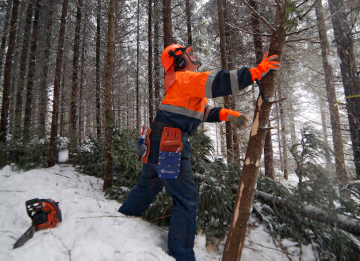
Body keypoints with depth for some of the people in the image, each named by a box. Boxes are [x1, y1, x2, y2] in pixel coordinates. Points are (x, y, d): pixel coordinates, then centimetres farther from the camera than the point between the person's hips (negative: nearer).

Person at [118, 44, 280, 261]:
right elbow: (218, 82, -22)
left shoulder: (186, 83, 20)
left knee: (147, 188, 26)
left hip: (158, 143, 11)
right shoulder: (185, 78, -10)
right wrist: (256, 72, -16)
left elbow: (204, 111, 16)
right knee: (188, 200, -2)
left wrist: (228, 114, 2)